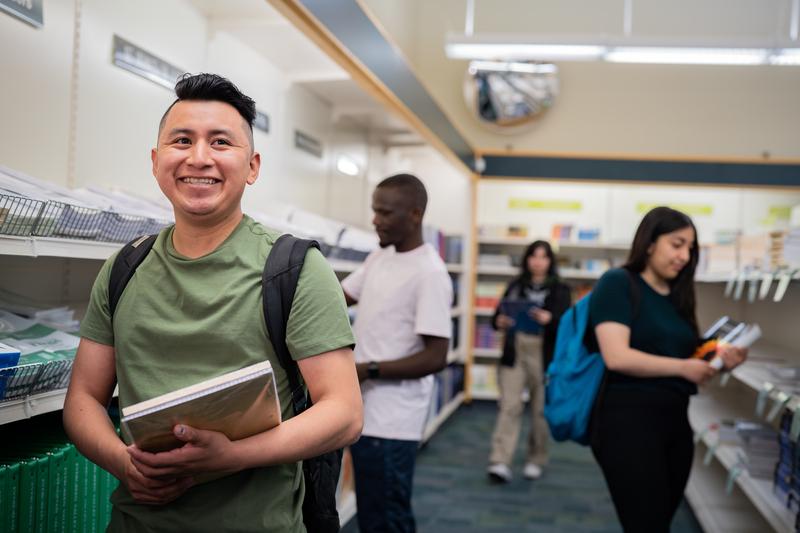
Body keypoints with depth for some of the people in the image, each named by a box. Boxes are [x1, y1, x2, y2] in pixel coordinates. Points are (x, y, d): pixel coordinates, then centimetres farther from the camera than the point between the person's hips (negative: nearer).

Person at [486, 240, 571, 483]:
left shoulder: (560, 290, 3)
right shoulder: (515, 286, 11)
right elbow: (499, 312, 12)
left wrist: (549, 319, -24)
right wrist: (500, 321, -11)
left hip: (544, 357, -1)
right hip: (514, 354, 1)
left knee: (541, 410, 8)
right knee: (509, 406, -7)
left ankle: (536, 460, 23)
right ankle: (500, 462, -9)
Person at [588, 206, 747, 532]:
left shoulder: (677, 296, 13)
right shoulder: (618, 283, -8)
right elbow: (617, 357, -20)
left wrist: (720, 362, 0)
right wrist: (682, 367, -14)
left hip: (675, 420, 8)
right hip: (628, 420, -8)